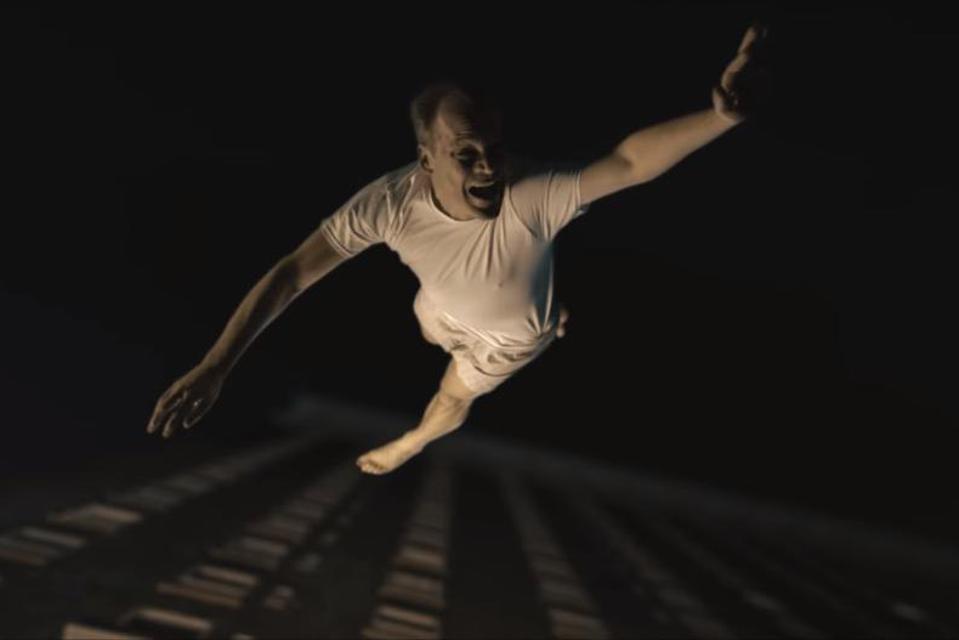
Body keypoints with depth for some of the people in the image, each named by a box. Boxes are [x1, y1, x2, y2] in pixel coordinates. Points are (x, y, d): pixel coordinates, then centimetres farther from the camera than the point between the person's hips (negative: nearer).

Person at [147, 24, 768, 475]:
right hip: (447, 307, 5)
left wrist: (720, 116, -81)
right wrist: (215, 366, -48)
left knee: (453, 396, 18)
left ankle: (412, 444, 56)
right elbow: (292, 274, -41)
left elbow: (628, 162, -63)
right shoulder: (391, 201, -41)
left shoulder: (532, 200, -50)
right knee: (429, 335, 38)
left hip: (511, 330, -4)